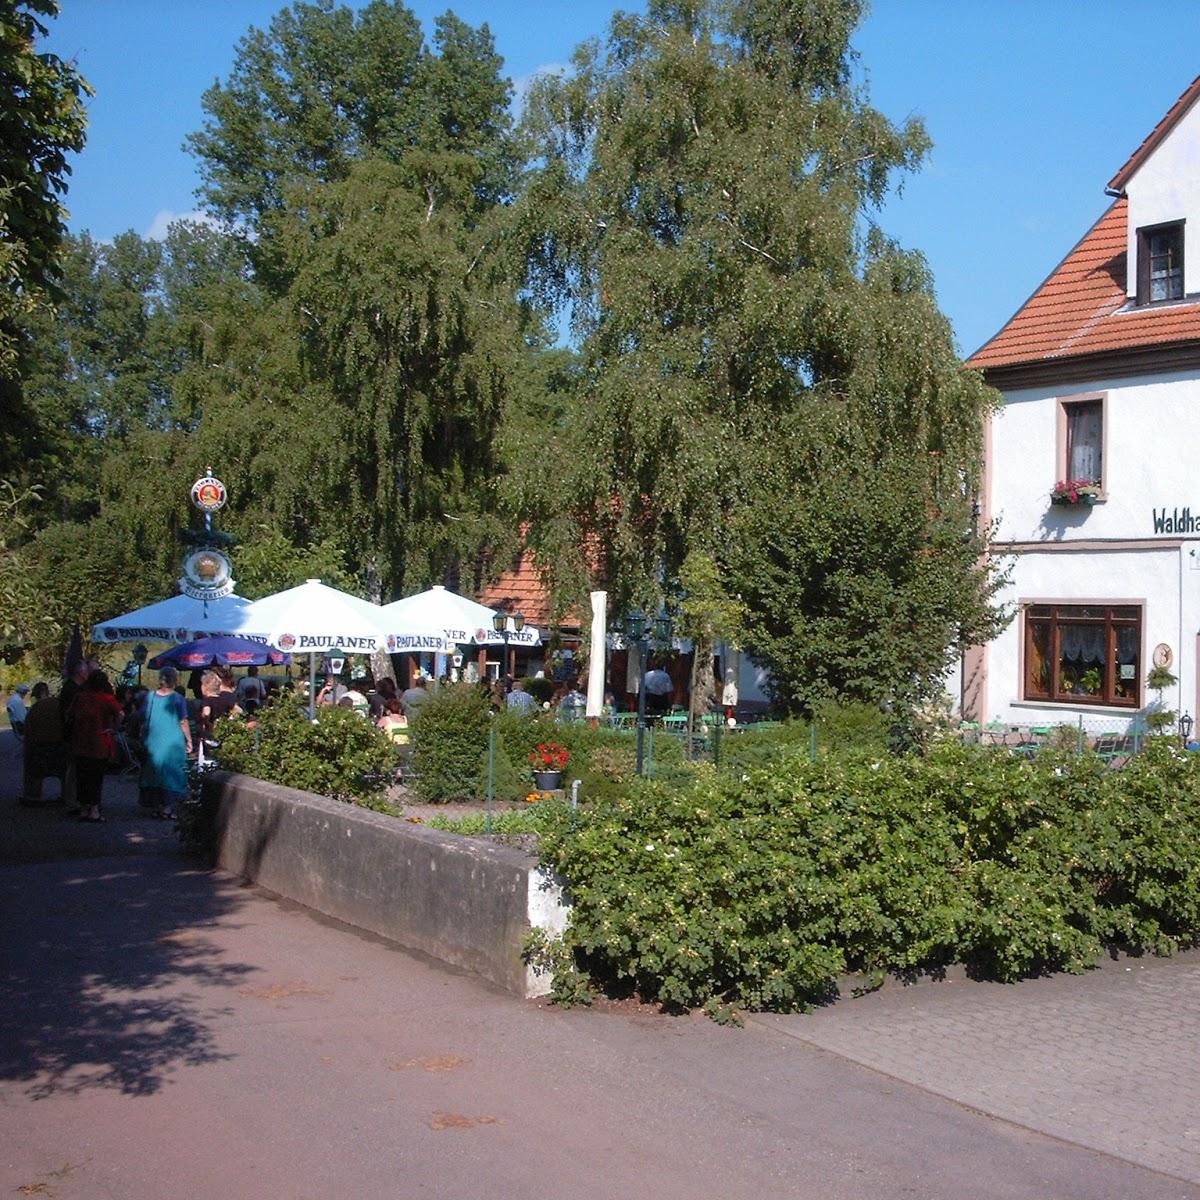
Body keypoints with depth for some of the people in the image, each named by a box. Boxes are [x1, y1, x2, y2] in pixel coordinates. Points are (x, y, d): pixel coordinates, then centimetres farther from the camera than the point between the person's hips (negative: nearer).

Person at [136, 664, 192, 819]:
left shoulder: (150, 696, -1)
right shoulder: (178, 699, -9)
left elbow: (141, 719, 4)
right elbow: (183, 722, -11)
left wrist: (143, 736, 18)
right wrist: (189, 740, -1)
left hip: (152, 742, 3)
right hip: (173, 743, -3)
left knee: (153, 773, 13)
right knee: (171, 773, 4)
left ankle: (154, 807, 16)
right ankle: (167, 807, 1)